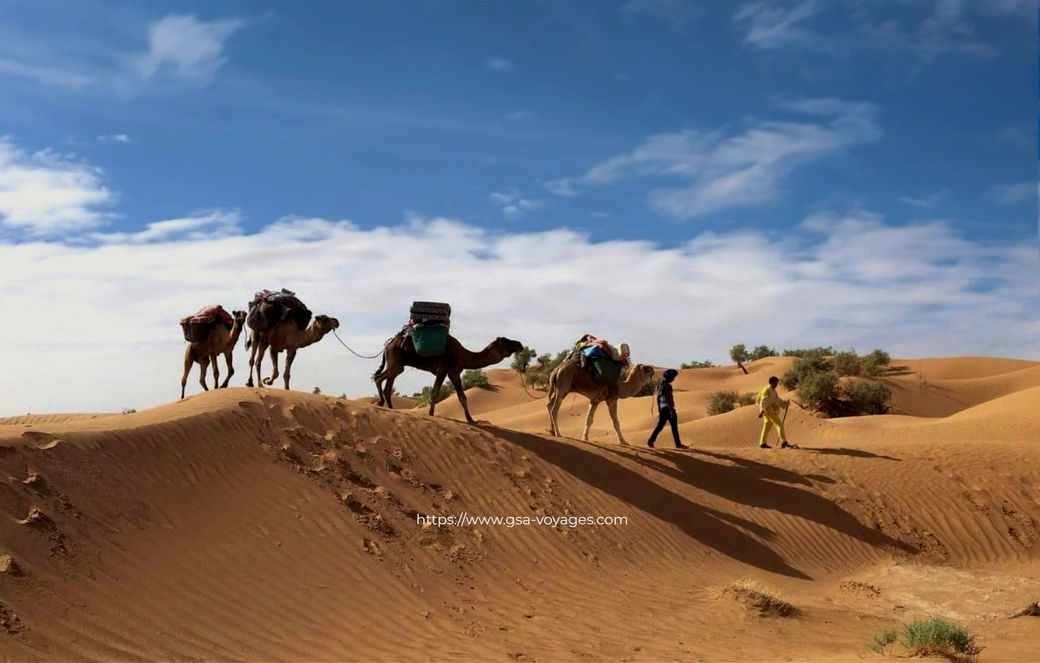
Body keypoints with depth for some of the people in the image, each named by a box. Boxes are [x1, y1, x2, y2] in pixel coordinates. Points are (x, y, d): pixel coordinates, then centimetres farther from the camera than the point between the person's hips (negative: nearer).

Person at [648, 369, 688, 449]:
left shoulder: (659, 386, 11)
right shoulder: (667, 386, -14)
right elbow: (668, 399, -19)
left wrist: (659, 410, 21)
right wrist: (672, 410, -19)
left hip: (662, 409, 8)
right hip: (668, 408, -8)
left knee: (660, 426, 9)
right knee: (674, 427, 2)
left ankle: (651, 441, 0)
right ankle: (678, 444, 8)